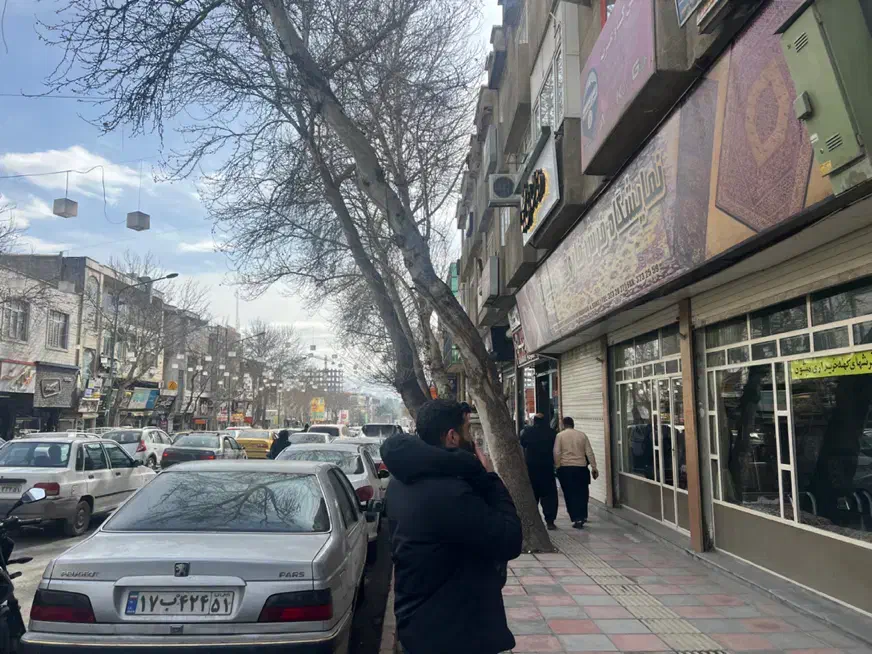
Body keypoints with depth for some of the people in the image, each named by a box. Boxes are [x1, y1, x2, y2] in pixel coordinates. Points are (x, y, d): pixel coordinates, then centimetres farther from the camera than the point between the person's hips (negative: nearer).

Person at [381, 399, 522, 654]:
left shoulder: (402, 481, 1)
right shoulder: (450, 493, -31)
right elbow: (509, 541, -21)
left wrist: (478, 477, -6)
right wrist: (489, 478, -15)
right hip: (451, 632, -9)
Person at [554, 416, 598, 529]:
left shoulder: (560, 435, 0)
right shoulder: (582, 435, 6)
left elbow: (556, 453, -7)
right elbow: (589, 452, 4)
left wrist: (557, 466, 1)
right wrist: (594, 467, 7)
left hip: (565, 468, -2)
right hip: (581, 468, 2)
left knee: (570, 495, 3)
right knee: (582, 493, 15)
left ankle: (576, 519, 0)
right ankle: (582, 517, 17)